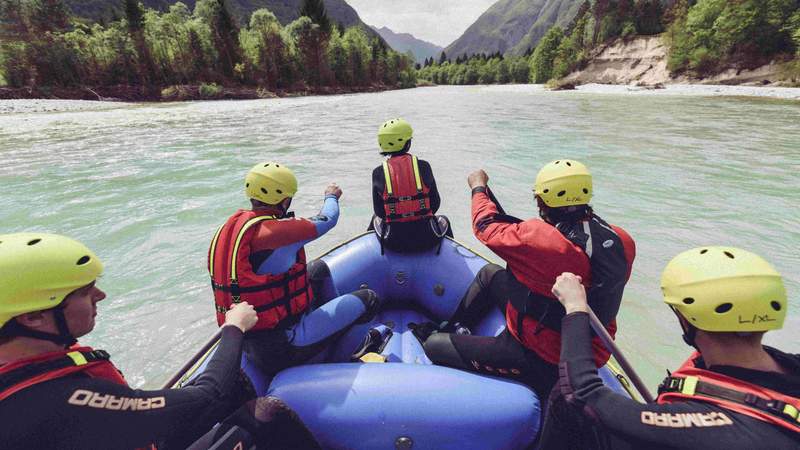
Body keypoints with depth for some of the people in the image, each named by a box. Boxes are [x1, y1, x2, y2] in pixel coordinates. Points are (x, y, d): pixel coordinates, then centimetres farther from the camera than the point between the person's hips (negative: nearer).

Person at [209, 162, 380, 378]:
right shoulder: (275, 230, -26)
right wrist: (331, 196, 13)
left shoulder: (231, 225, -1)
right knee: (368, 299, -1)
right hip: (283, 347, -9)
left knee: (319, 268, 23)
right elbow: (326, 221, -9)